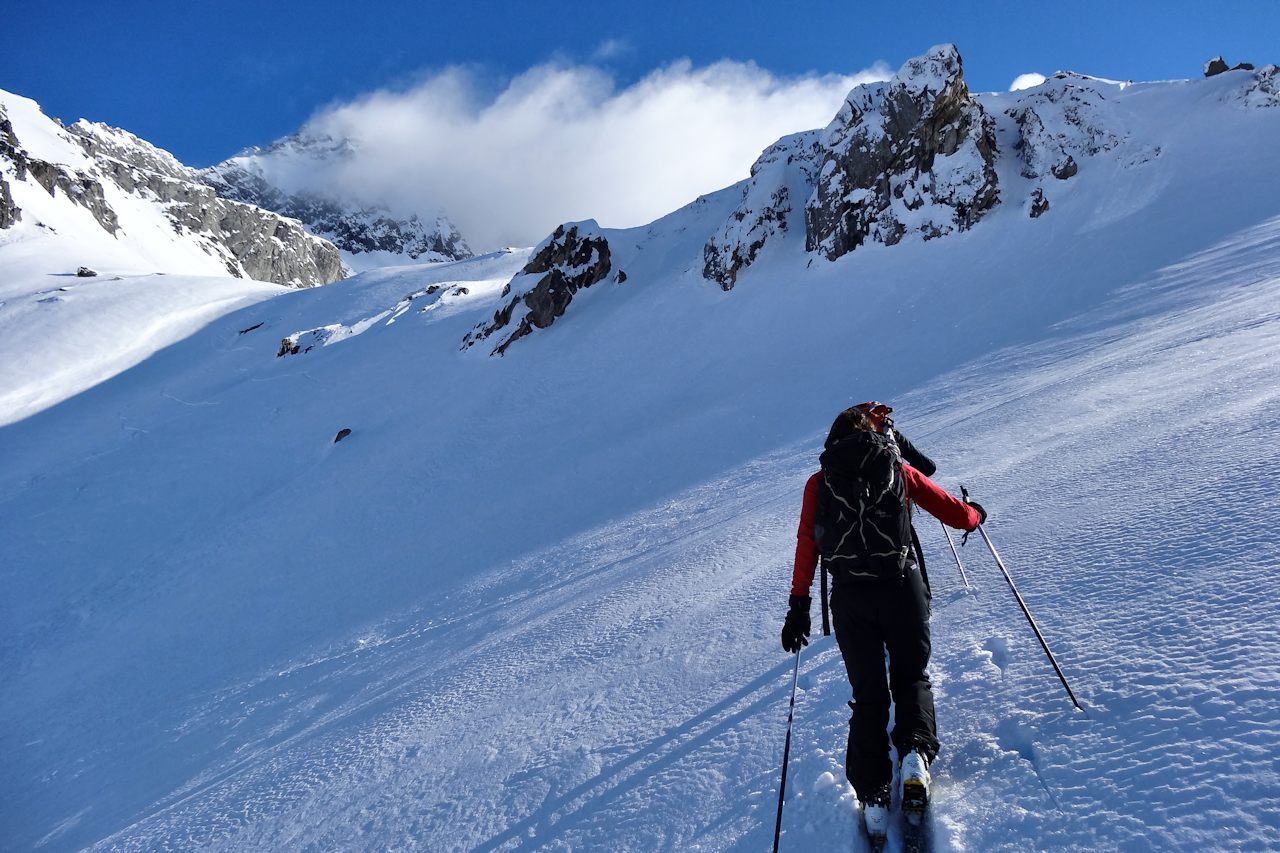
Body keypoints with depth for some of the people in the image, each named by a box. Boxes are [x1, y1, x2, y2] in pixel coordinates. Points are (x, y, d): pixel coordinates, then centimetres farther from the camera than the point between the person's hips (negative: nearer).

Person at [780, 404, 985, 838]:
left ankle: (872, 794, 7)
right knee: (911, 676, 21)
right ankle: (915, 752, -3)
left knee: (868, 694, 14)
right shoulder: (900, 471, 9)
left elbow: (806, 546, 4)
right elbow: (957, 515, 13)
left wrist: (798, 606, 7)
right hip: (901, 587, -1)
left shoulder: (819, 483, 11)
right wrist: (976, 513, 36)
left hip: (849, 597, 1)